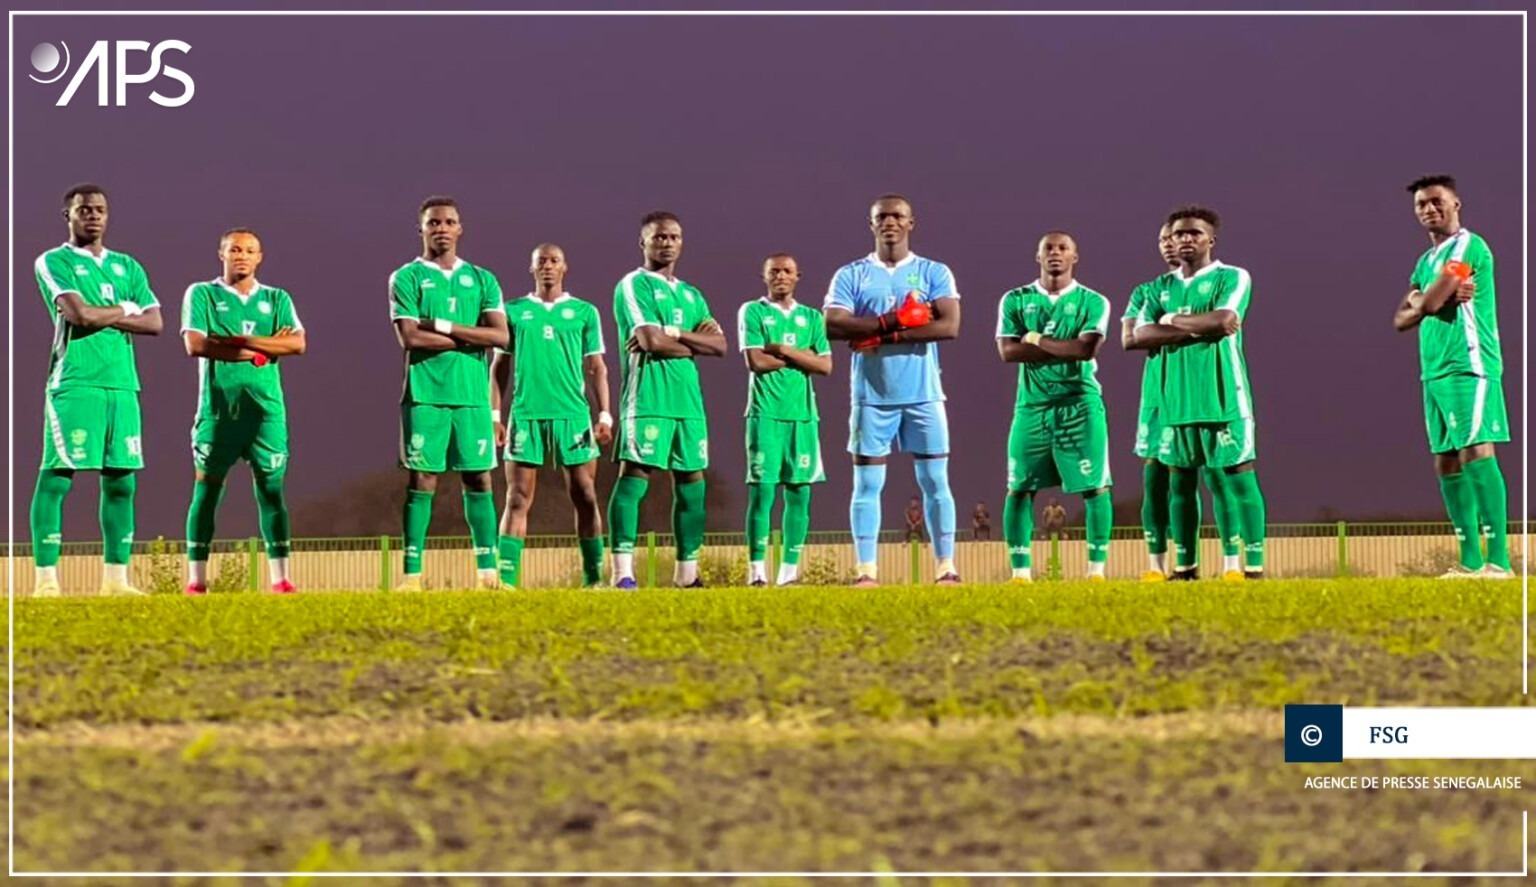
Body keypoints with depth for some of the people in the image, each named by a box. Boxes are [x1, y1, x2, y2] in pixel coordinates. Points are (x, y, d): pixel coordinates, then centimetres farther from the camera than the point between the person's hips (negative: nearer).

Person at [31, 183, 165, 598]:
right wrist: (124, 309, 2)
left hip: (122, 384, 6)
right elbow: (79, 314, -13)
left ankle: (115, 578, 9)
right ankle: (46, 580, -9)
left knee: (120, 482, 4)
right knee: (56, 478, -9)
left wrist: (102, 316, -3)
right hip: (74, 384, -6)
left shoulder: (127, 267, 19)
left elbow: (155, 322, 8)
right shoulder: (53, 263, 2)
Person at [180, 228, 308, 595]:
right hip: (217, 405, -2)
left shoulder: (277, 299, 13)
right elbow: (195, 345, -8)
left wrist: (241, 340, -11)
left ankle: (280, 579, -2)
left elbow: (298, 344, -2)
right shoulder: (202, 294, 7)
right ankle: (196, 581, 2)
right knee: (206, 489, -1)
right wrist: (263, 348, -7)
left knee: (271, 489, -2)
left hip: (266, 406, 2)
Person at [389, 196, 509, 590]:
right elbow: (410, 338, -10)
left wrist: (444, 326, -9)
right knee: (422, 480, -3)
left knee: (479, 480, 3)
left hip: (473, 394, 3)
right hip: (425, 394, -3)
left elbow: (500, 336, 0)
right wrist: (472, 337, -7)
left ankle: (488, 573, 5)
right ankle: (412, 575, -2)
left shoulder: (482, 279, 13)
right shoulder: (406, 278, 4)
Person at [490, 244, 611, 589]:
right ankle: (506, 578, -6)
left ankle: (593, 577, 7)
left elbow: (597, 368, 9)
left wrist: (604, 416, 0)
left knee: (585, 497, 0)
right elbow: (499, 367, 12)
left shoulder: (584, 312, 10)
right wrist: (494, 415, 4)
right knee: (518, 500, -4)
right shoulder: (514, 311, 11)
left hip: (573, 415, 0)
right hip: (525, 415, 0)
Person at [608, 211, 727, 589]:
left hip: (688, 399, 7)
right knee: (634, 478, -12)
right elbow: (651, 341, -15)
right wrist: (694, 343, 0)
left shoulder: (691, 294, 21)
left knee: (692, 483, 7)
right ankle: (623, 573, -15)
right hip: (648, 399, -7)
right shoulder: (634, 285, -1)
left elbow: (719, 344, 8)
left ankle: (687, 573, 14)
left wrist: (675, 334, -7)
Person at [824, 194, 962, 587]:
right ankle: (866, 571, 3)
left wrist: (881, 336, -14)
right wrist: (893, 321, -16)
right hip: (871, 395, 0)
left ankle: (946, 567, 6)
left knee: (935, 481, 1)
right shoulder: (851, 275, 6)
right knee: (867, 484, 0)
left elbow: (949, 326, -9)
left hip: (923, 394, 0)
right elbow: (833, 326, -8)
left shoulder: (934, 273, 5)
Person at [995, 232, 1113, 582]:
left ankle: (1097, 568, 2)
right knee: (1020, 488, -1)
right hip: (1031, 404, 1)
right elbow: (1007, 351, -5)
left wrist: (1036, 339, -8)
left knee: (1094, 487, -4)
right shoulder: (1015, 300, 8)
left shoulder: (1092, 302, 4)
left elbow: (1088, 348, -12)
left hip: (1080, 402, -1)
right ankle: (1020, 571, 4)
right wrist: (1066, 349, -9)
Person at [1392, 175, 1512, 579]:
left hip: (1468, 366, -9)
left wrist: (1422, 300, 7)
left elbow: (1430, 302, -15)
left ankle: (1498, 560, -21)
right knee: (1447, 463, 6)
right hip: (1435, 372, 9)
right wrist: (1439, 297, -3)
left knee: (1477, 453, -17)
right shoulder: (1426, 260, 22)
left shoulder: (1468, 246, -5)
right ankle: (1470, 562, 8)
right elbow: (1401, 320, 14)